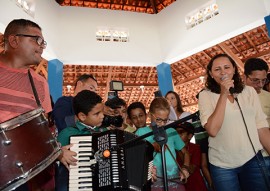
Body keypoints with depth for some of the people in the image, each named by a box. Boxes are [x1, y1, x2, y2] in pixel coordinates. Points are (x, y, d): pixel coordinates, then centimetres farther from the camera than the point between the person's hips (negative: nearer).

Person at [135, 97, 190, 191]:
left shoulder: (171, 131, 12)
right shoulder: (141, 132, 4)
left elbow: (185, 152, 20)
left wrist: (185, 168, 4)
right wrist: (152, 147, -13)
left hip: (174, 179, 3)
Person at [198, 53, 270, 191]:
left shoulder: (249, 92, 2)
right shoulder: (205, 95, -7)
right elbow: (212, 130, -19)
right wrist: (224, 94, -20)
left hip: (253, 160, 3)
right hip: (223, 165, -2)